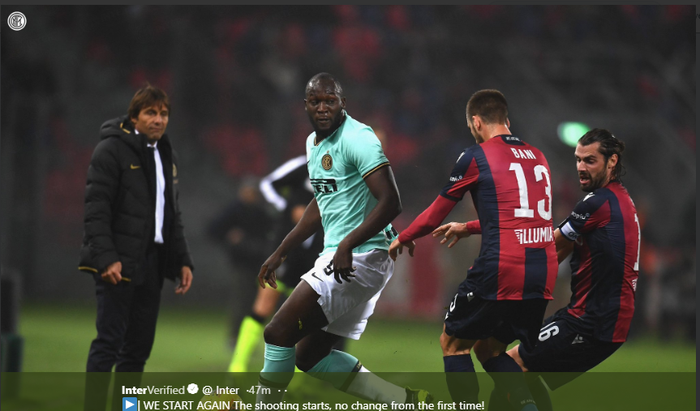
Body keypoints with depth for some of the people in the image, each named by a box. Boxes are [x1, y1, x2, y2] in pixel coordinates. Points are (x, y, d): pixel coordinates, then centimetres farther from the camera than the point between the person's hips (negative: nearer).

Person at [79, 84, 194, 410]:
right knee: (110, 341, -10)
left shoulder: (166, 156, 18)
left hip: (152, 263, 7)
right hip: (119, 263, -7)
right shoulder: (112, 150, -7)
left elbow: (173, 216, 24)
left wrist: (182, 260, 15)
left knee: (139, 346, 7)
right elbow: (95, 207, -13)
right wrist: (106, 257, -22)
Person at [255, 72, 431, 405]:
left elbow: (390, 202, -22)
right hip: (338, 258, 10)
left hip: (360, 257, -10)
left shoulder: (357, 139, -14)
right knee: (309, 356, 11)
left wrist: (347, 245, -29)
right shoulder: (314, 143, 15)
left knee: (279, 333, -12)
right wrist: (280, 253, 29)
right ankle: (407, 401, 10)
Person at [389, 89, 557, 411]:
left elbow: (434, 216, 9)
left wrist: (402, 239, 28)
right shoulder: (537, 156, 17)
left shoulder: (476, 157, 0)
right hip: (542, 276, 6)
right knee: (489, 349, 20)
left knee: (453, 343, 12)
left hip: (501, 271, -6)